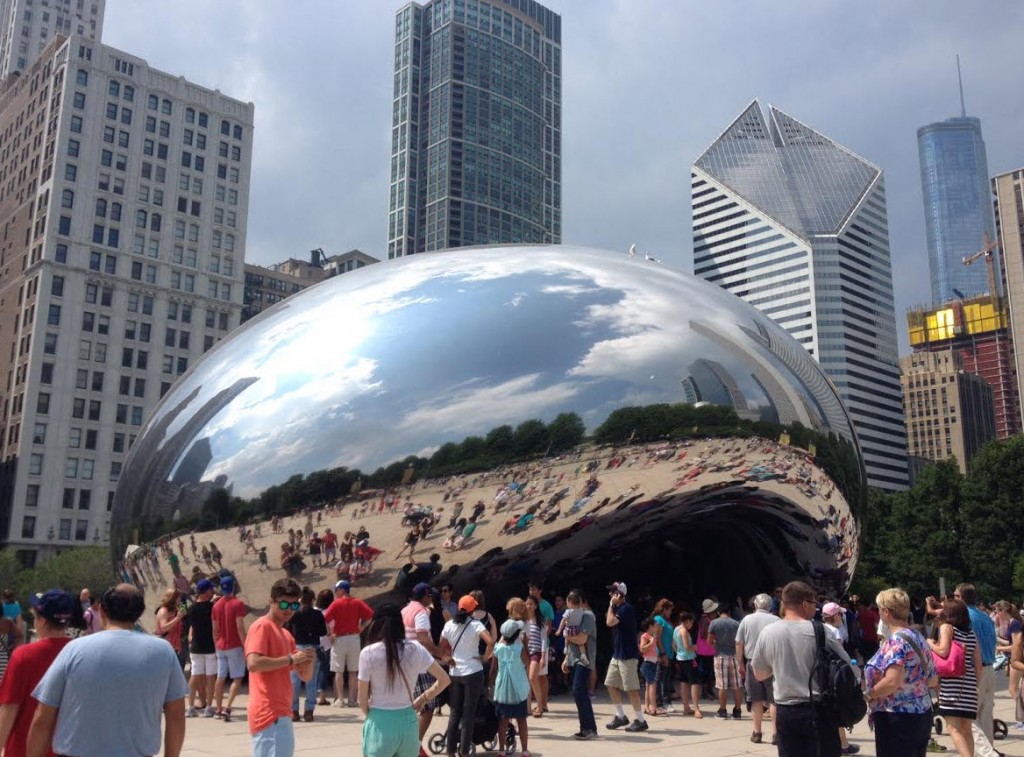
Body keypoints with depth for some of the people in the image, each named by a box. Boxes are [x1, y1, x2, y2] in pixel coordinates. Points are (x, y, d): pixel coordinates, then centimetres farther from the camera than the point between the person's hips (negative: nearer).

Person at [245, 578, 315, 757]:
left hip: (280, 713, 10)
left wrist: (309, 660, -2)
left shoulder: (286, 635, 20)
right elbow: (253, 663, -24)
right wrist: (290, 658, -18)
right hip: (269, 713, -10)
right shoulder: (262, 626, -8)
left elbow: (305, 676, 19)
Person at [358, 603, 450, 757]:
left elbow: (362, 698, -4)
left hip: (380, 723, -3)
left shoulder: (368, 653, -10)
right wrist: (423, 699, 13)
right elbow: (444, 679, 2)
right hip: (408, 721, 3)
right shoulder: (415, 648, -2)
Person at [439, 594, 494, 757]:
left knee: (455, 711, 13)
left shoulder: (449, 625, 2)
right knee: (468, 713, 3)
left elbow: (443, 646, 9)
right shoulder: (475, 625, -11)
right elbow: (491, 641, -24)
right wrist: (485, 658, -12)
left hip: (455, 673, 4)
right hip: (473, 672, -4)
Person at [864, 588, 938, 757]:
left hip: (898, 719, -9)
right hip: (921, 715, 9)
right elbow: (933, 680, 17)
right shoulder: (918, 638, 11)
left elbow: (892, 682, -28)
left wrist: (868, 694, -13)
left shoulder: (895, 642, -17)